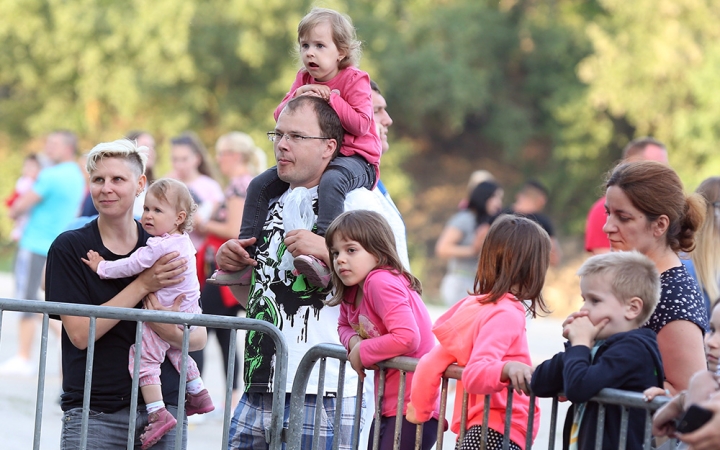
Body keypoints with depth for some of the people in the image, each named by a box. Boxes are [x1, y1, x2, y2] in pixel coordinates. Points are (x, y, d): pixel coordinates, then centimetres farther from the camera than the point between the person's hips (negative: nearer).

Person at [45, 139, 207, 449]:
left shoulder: (164, 247, 7)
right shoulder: (70, 247, -1)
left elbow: (200, 337, 8)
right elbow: (79, 334, -11)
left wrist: (174, 334, -14)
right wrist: (143, 285, -15)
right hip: (93, 410, -2)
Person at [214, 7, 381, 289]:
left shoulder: (354, 80, -7)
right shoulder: (304, 79, 12)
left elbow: (360, 124, -16)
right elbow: (280, 117, 7)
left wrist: (330, 99, -21)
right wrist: (297, 97, -13)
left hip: (354, 158, -8)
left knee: (331, 181, -42)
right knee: (260, 185, -2)